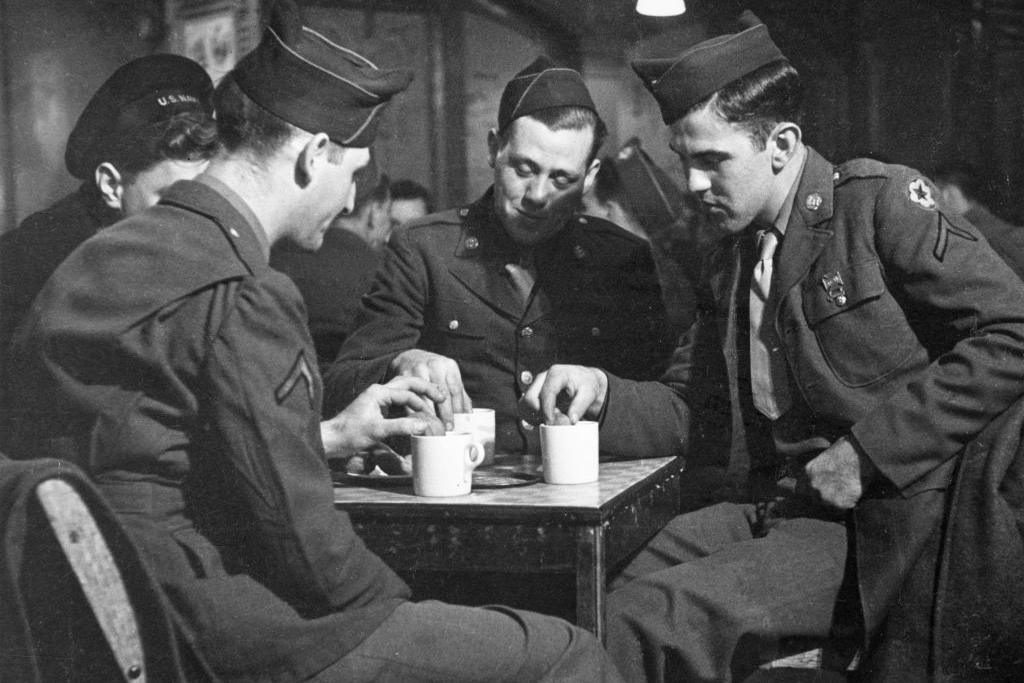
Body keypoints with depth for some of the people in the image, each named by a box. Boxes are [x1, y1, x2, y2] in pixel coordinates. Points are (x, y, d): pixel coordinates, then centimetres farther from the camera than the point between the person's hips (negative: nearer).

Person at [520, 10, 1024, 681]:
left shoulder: (882, 200, -5)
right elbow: (691, 409, 21)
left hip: (870, 528, -6)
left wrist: (871, 449, -16)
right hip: (760, 509, 7)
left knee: (655, 619, -27)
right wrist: (602, 393, -1)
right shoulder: (729, 260, 18)